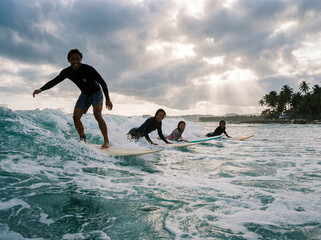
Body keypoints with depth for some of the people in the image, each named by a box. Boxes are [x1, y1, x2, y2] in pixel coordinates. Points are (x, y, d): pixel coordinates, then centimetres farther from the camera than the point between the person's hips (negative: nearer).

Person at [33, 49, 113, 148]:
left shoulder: (88, 69, -27)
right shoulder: (67, 72, -11)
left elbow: (102, 83, -24)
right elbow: (54, 81, -3)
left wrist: (107, 99, -28)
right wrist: (41, 89, -18)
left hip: (96, 93, -6)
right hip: (84, 94, 6)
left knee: (97, 114, -27)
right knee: (76, 117, -6)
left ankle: (106, 141, -24)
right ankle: (83, 140, 10)